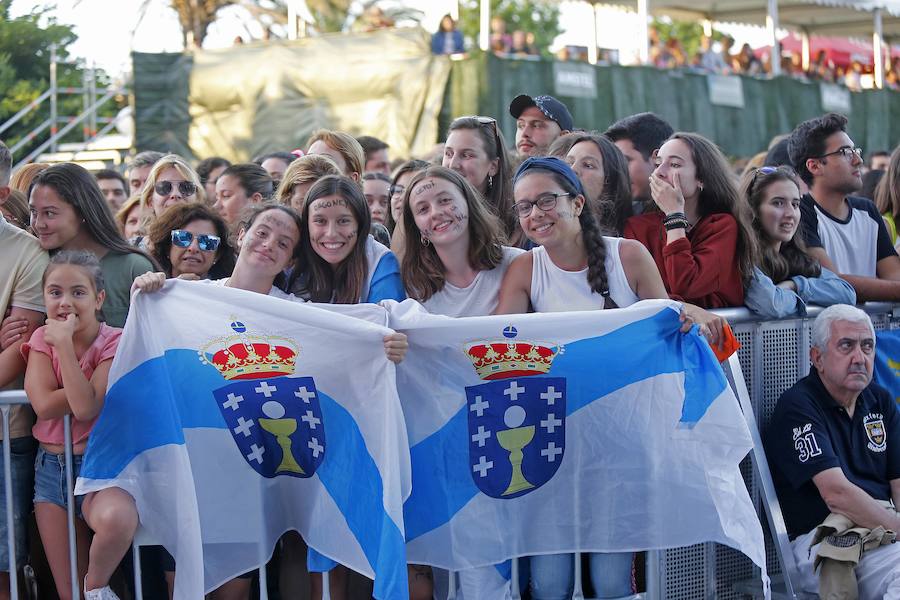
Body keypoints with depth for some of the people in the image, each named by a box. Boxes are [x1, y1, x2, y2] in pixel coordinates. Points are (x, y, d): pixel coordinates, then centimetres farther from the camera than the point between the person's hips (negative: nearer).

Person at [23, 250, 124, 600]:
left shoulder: (114, 343, -9)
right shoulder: (42, 339, 3)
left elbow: (86, 407, -23)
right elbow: (43, 404, -13)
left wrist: (64, 343, -22)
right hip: (52, 465, 4)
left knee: (117, 520, -37)